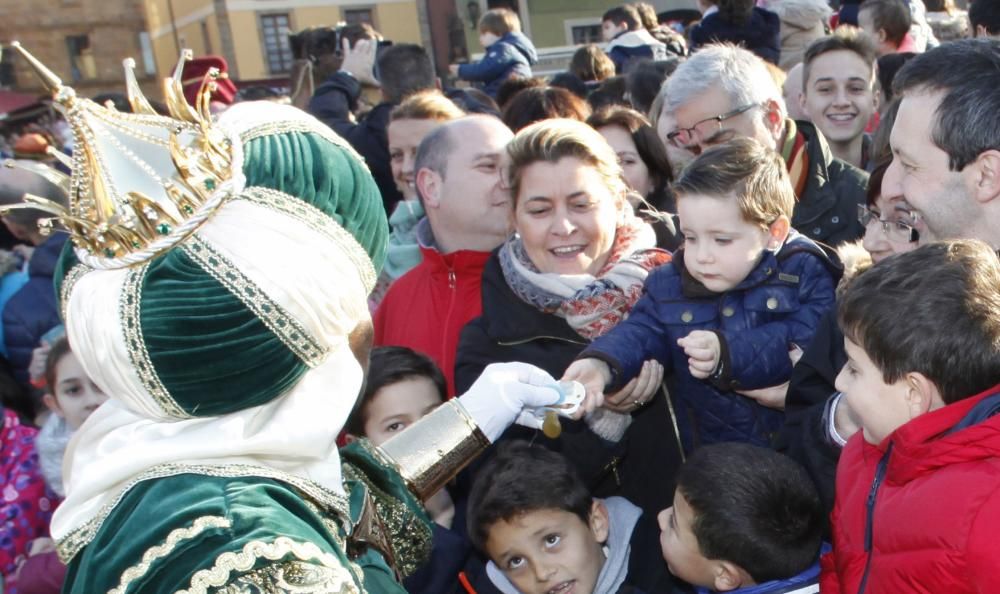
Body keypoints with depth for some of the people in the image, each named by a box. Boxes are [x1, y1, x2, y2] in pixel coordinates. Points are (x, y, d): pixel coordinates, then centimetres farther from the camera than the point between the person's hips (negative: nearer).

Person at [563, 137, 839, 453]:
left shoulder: (803, 273, -2)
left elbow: (811, 344, -13)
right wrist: (601, 364, -22)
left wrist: (730, 354, -21)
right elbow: (641, 332, 0)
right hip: (707, 451, 3)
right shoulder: (669, 284, 9)